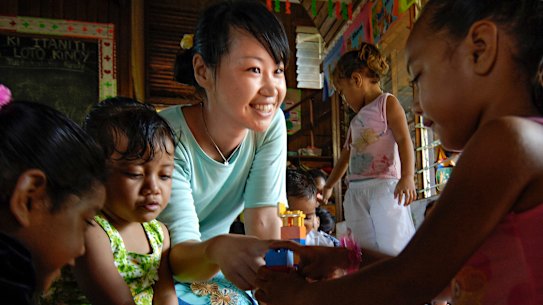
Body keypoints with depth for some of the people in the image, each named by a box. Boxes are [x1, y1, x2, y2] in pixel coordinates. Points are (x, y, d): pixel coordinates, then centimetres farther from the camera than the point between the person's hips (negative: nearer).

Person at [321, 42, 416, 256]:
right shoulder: (357, 119, 24)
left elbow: (404, 140, -8)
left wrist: (407, 176, -22)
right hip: (356, 190, 7)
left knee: (392, 249, -13)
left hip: (384, 185, -6)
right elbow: (345, 155, 32)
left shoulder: (387, 103, 4)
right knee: (367, 252, 0)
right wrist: (328, 186, 38)